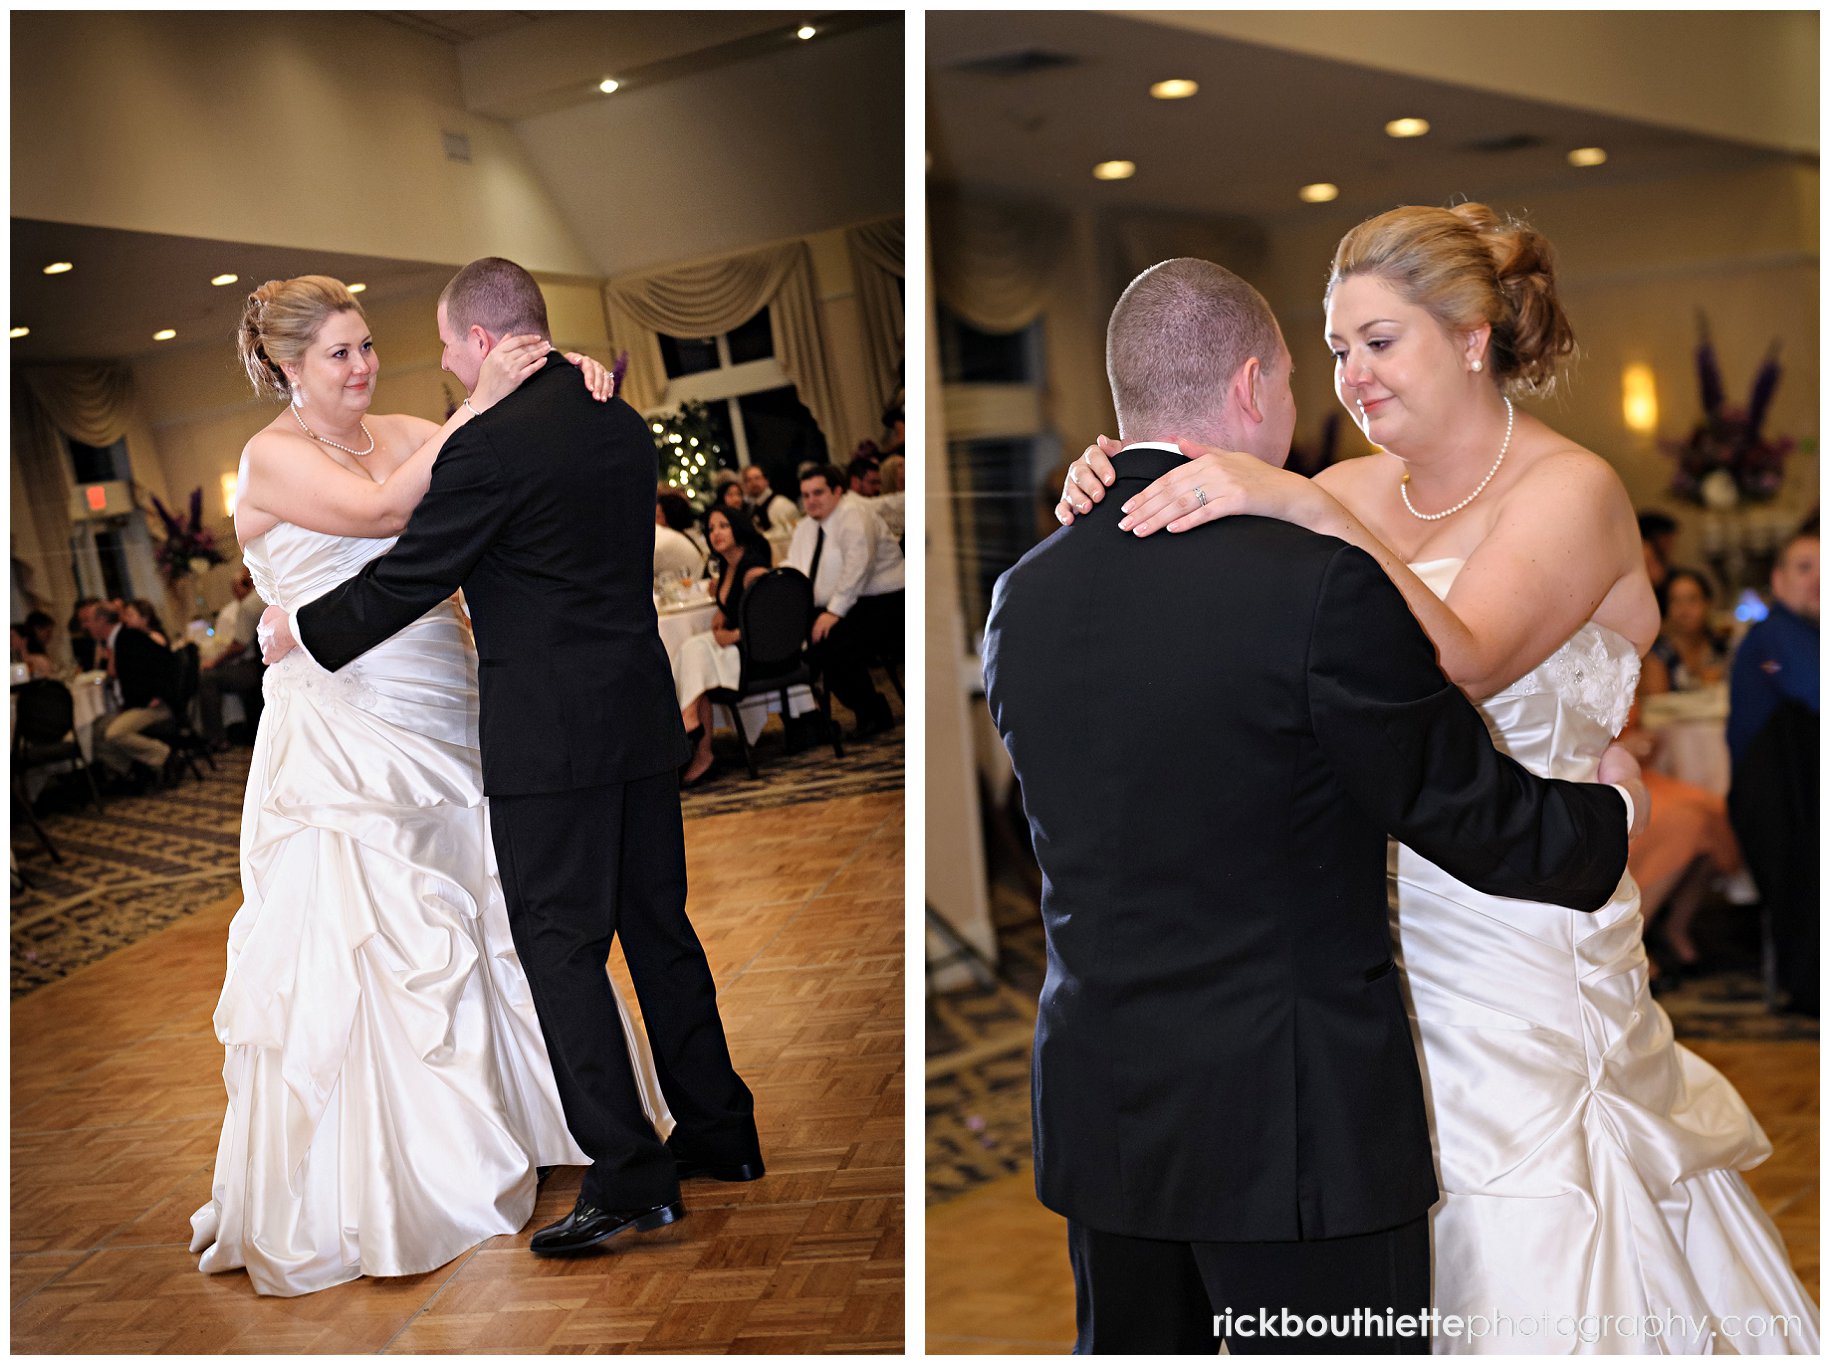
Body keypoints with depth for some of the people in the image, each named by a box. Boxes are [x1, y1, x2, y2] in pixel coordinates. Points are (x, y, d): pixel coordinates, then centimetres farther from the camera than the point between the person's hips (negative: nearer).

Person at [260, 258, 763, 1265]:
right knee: (659, 926, 16)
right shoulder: (622, 423, 9)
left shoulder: (490, 446, -15)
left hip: (551, 738, -8)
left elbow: (404, 583, -9)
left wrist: (300, 630, 7)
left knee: (562, 949, 0)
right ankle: (719, 1131, 27)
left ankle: (630, 1179, 3)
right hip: (644, 722, 8)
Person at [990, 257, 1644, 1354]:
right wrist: (1619, 812, 13)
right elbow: (1481, 823, -9)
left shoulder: (1023, 599, 1)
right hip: (1299, 1131, -6)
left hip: (1098, 1119, 6)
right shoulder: (1323, 580, -18)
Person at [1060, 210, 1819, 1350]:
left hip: (1520, 946, -5)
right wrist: (1116, 511, -14)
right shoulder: (1354, 490, 8)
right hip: (1367, 926, 5)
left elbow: (1464, 663, -25)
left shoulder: (1571, 487, -8)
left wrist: (1302, 507, -31)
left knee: (1529, 1256, 2)